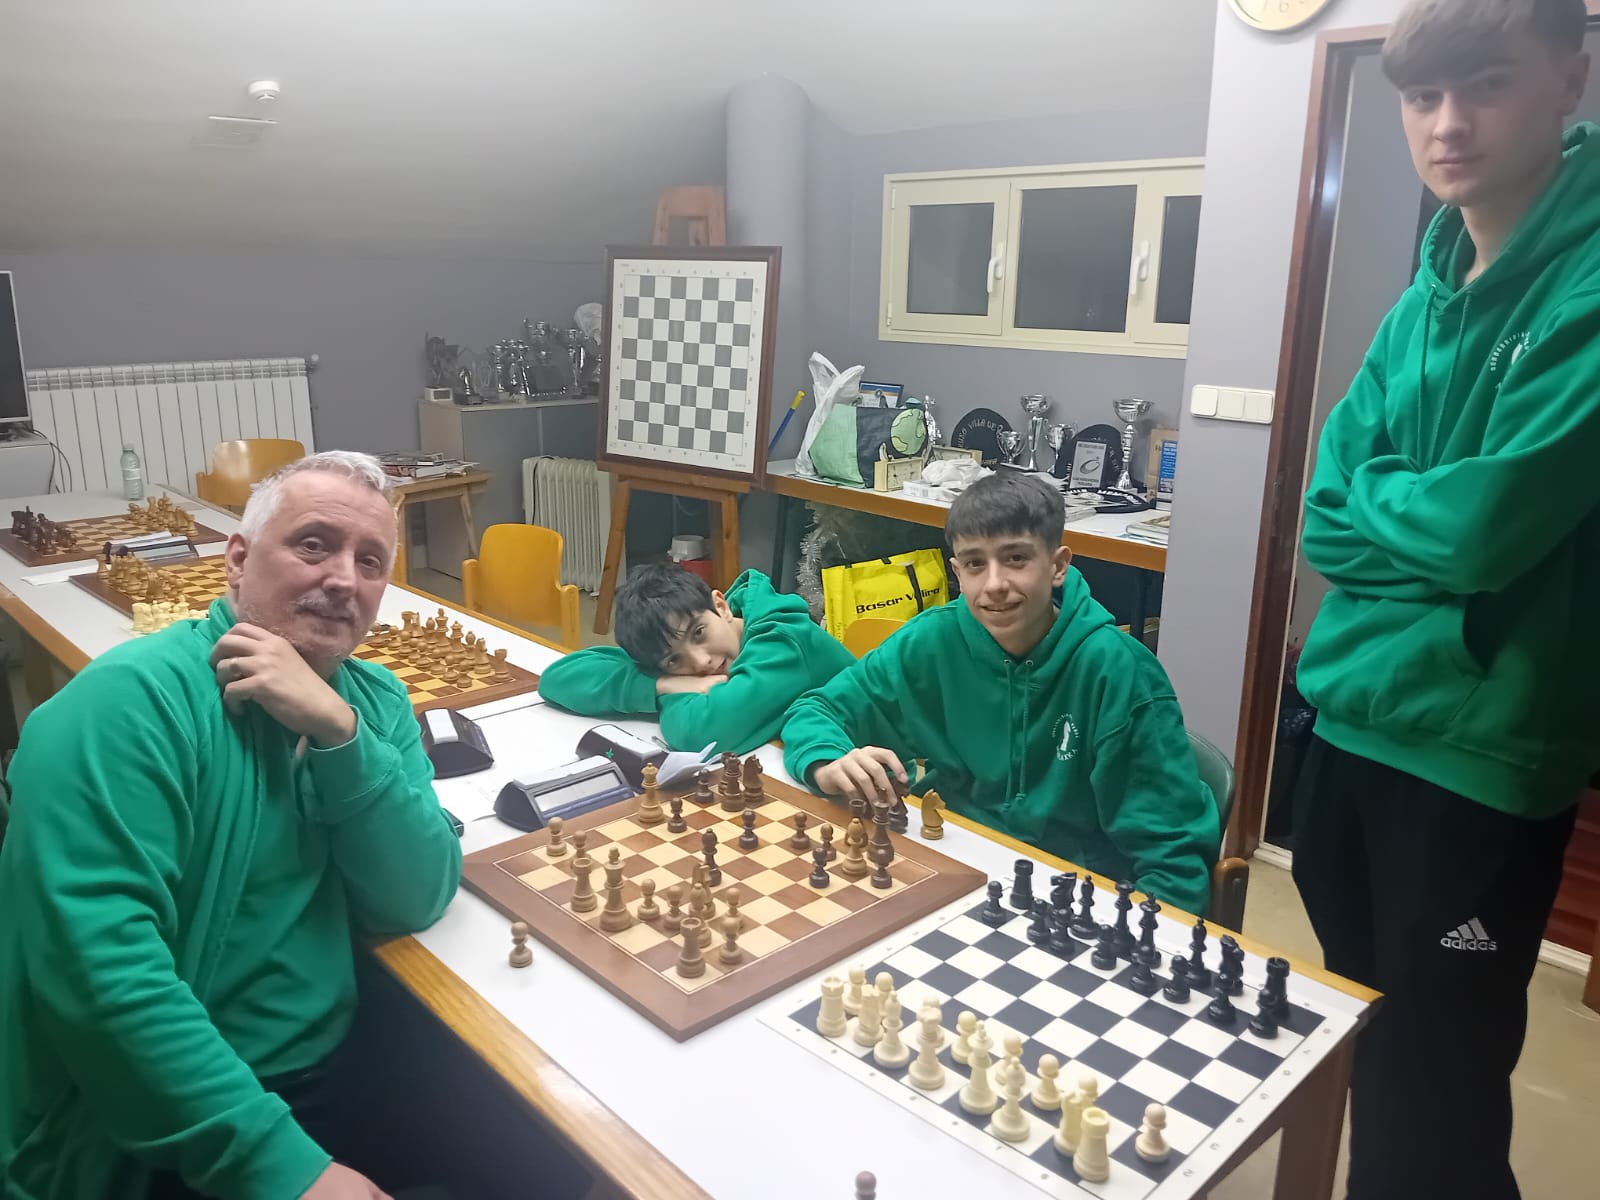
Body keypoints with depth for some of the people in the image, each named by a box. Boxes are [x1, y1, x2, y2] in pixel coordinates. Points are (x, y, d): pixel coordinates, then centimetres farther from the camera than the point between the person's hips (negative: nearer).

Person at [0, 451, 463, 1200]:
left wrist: (340, 731, -20)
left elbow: (416, 903, -7)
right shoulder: (132, 698, -17)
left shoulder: (373, 700, 3)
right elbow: (97, 963, -25)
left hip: (318, 1091, 6)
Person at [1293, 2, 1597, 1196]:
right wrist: (1429, 519, -12)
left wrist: (1374, 495, -4)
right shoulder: (1425, 298, 8)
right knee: (1363, 1060, 23)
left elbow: (1486, 525, -22)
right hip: (1351, 721, 7)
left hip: (1482, 754, -7)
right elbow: (1327, 518, 5)